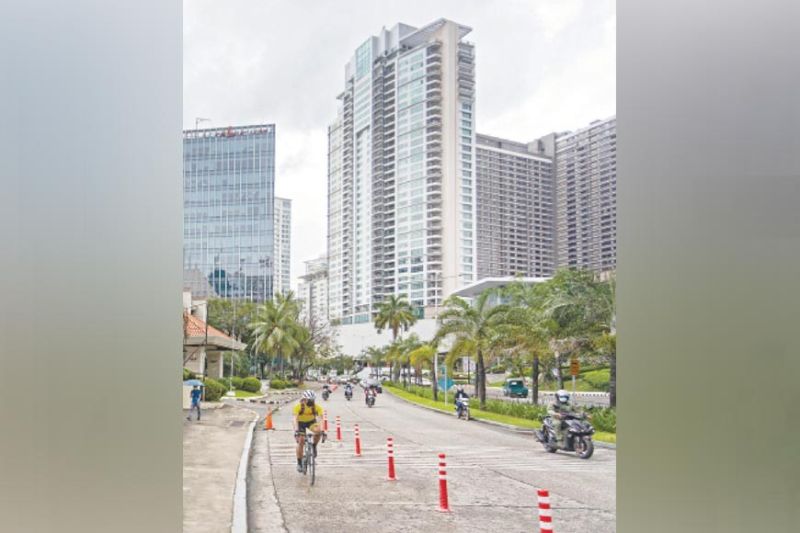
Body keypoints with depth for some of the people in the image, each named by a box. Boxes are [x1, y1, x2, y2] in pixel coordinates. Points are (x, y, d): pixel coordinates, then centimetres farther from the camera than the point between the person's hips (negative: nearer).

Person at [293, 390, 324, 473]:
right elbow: (295, 418, -37)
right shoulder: (298, 406, -29)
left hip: (311, 422, 1)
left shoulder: (317, 407, -25)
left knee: (318, 431, -30)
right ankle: (299, 463, 2)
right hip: (300, 423, -1)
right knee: (301, 441, -13)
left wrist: (322, 430, -44)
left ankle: (314, 447, -4)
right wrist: (296, 430, -51)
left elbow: (320, 419, -30)